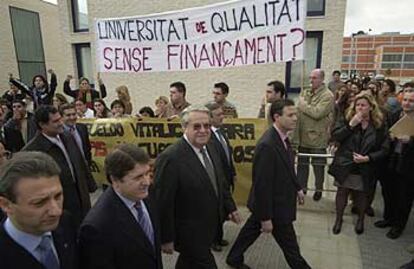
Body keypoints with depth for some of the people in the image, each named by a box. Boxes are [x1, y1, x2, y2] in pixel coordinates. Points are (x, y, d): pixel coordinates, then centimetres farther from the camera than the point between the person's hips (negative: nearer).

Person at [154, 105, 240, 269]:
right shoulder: (170, 158, -27)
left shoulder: (210, 150, 0)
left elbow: (219, 183, 14)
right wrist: (166, 238, -16)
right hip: (189, 233, -7)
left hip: (208, 229, 7)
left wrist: (230, 207, 12)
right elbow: (163, 202, -23)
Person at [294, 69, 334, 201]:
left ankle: (319, 189, 29)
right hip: (303, 135, 6)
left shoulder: (327, 95, -12)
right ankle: (301, 187, 31)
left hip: (317, 137, -5)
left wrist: (303, 105, -12)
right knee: (302, 164, 16)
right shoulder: (304, 93, 8)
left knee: (318, 165, 10)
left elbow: (317, 113, -25)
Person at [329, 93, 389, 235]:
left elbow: (384, 149, -4)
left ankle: (361, 220, 42)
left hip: (365, 169, 0)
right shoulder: (346, 120, -3)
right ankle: (339, 219, 32)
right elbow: (335, 136, -15)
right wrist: (351, 125, -23)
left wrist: (368, 158, -17)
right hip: (344, 166, 0)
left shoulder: (379, 125, -5)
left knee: (362, 195, 16)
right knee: (342, 192, 12)